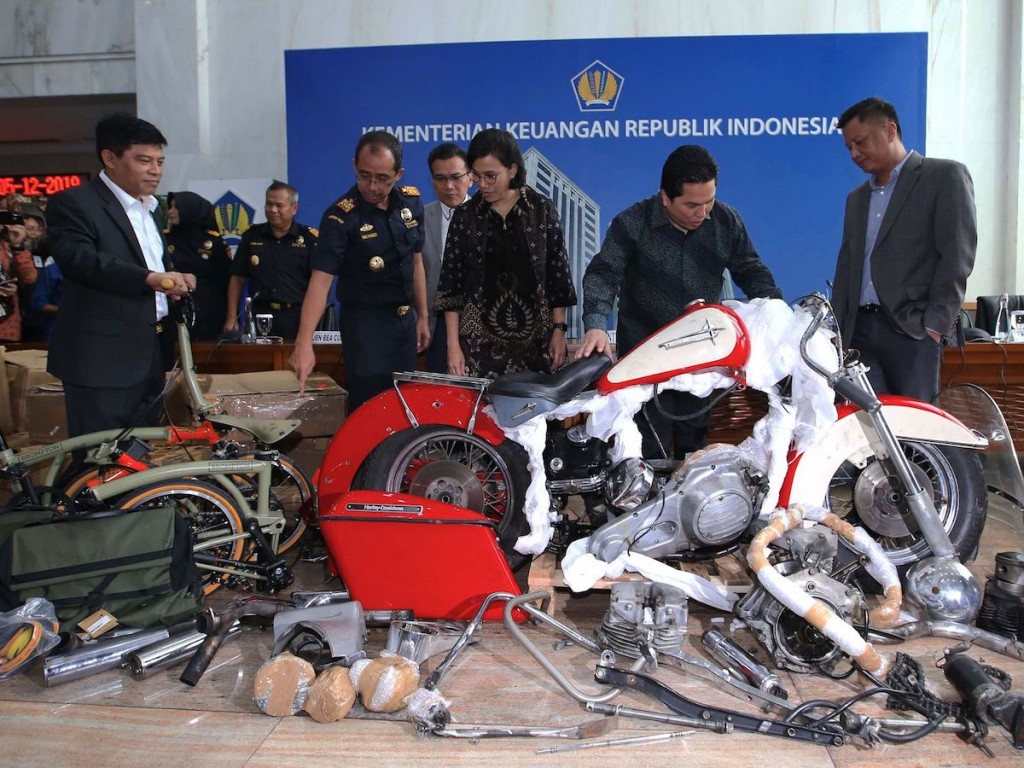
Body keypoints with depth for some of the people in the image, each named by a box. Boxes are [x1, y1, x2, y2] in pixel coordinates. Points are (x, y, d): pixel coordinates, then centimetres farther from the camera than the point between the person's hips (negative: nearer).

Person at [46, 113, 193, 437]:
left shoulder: (150, 209, 20)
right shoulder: (73, 203, -8)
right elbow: (79, 259, -25)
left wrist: (175, 279, 7)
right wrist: (151, 278, -35)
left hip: (149, 355, 8)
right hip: (102, 358, -8)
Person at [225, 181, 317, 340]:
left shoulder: (309, 238, 1)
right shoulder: (252, 236, 9)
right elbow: (237, 279, 11)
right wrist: (231, 319, 4)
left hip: (297, 318, -2)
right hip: (260, 316, 2)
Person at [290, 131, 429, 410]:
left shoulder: (411, 202, 0)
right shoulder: (341, 216, -18)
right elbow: (321, 279, -25)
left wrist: (422, 316, 11)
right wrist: (304, 343, -36)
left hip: (405, 318, 6)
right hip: (366, 321, -5)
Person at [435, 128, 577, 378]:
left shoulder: (542, 210, 0)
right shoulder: (465, 216, 2)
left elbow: (558, 274, 3)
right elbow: (451, 283, 2)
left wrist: (558, 331, -2)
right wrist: (453, 345, -3)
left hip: (535, 339, 0)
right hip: (480, 340, 1)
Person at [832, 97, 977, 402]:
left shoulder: (945, 176, 1)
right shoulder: (857, 198, 22)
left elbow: (956, 256, -7)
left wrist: (934, 324, -14)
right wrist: (838, 328, 9)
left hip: (912, 331, -5)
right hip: (859, 331, 6)